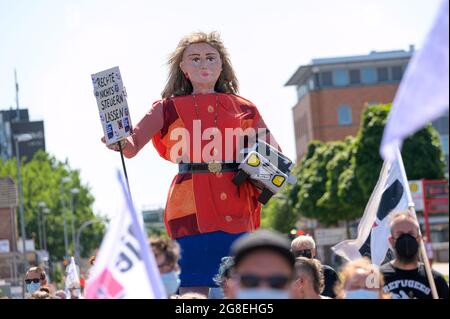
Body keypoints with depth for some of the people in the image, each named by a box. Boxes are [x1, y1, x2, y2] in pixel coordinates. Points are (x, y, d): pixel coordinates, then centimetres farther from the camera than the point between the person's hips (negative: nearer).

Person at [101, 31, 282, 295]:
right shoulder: (169, 109, 10)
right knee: (193, 291, -9)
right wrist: (120, 142, -24)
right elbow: (132, 146, -1)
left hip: (237, 212, 2)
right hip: (192, 210, -2)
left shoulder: (244, 109, 14)